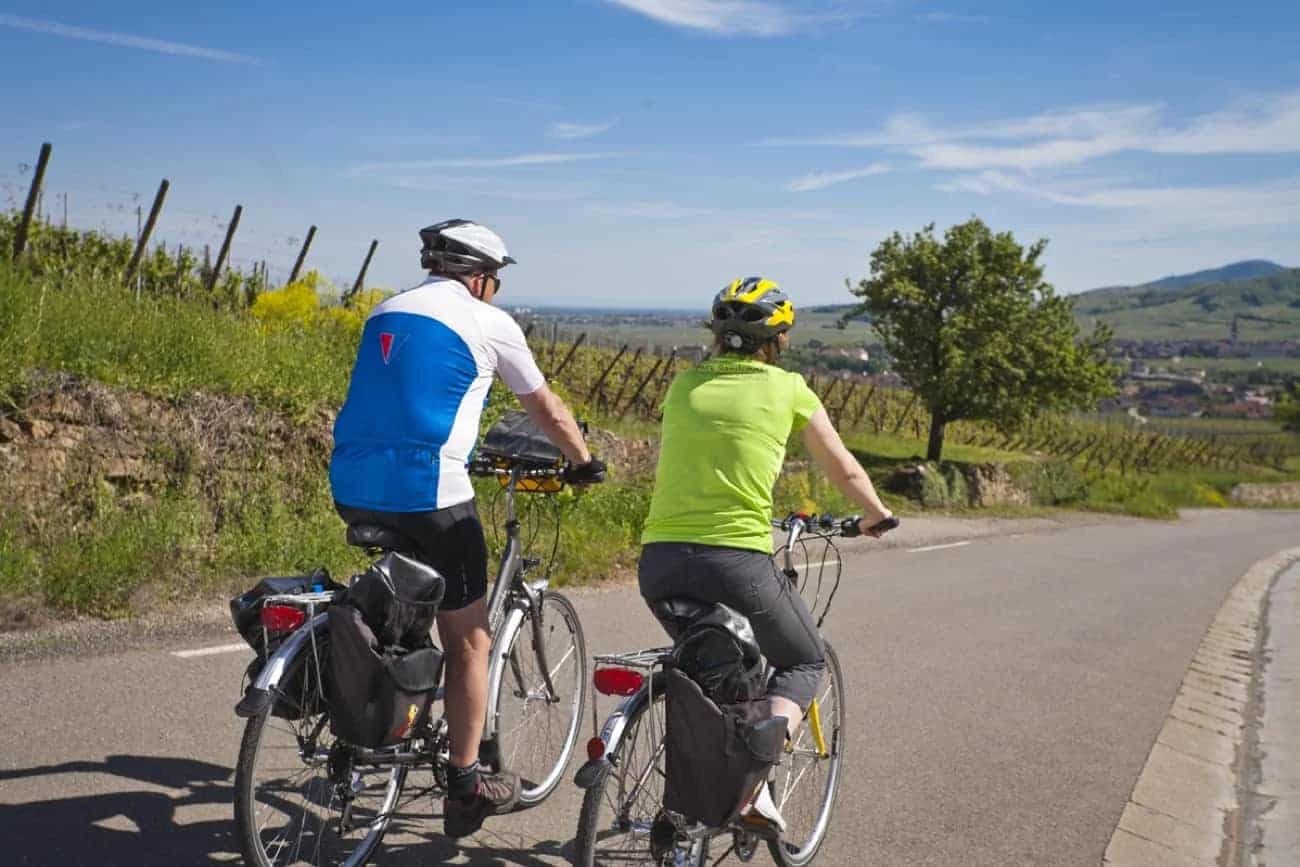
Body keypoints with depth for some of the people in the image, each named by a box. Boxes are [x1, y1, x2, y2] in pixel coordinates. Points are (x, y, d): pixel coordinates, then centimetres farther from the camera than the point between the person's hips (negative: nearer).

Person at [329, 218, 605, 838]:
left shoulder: (384, 313, 19)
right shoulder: (488, 322, 3)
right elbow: (546, 409, 14)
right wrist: (583, 462, 31)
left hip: (352, 489, 6)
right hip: (427, 492, -6)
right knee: (469, 638, 8)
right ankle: (466, 786, 13)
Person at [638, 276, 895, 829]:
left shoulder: (684, 385, 14)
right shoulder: (786, 389, 5)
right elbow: (845, 471, 16)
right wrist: (875, 515, 36)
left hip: (658, 560, 4)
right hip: (736, 560, -4)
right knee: (805, 662, 20)